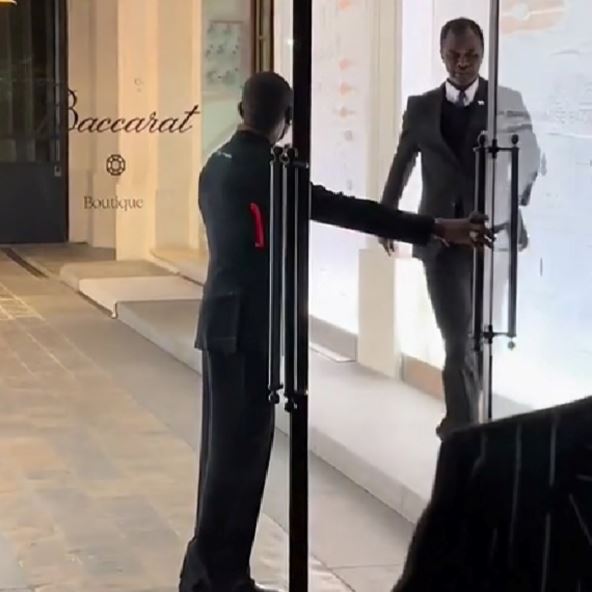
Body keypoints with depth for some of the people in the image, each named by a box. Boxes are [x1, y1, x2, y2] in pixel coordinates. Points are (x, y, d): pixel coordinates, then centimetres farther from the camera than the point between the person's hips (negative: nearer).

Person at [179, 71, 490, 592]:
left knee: (226, 445, 14)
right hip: (249, 329, -9)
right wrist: (437, 229, -22)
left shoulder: (219, 164, 11)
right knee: (241, 448, -3)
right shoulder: (265, 170, -17)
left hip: (224, 323, 9)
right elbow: (343, 209, -22)